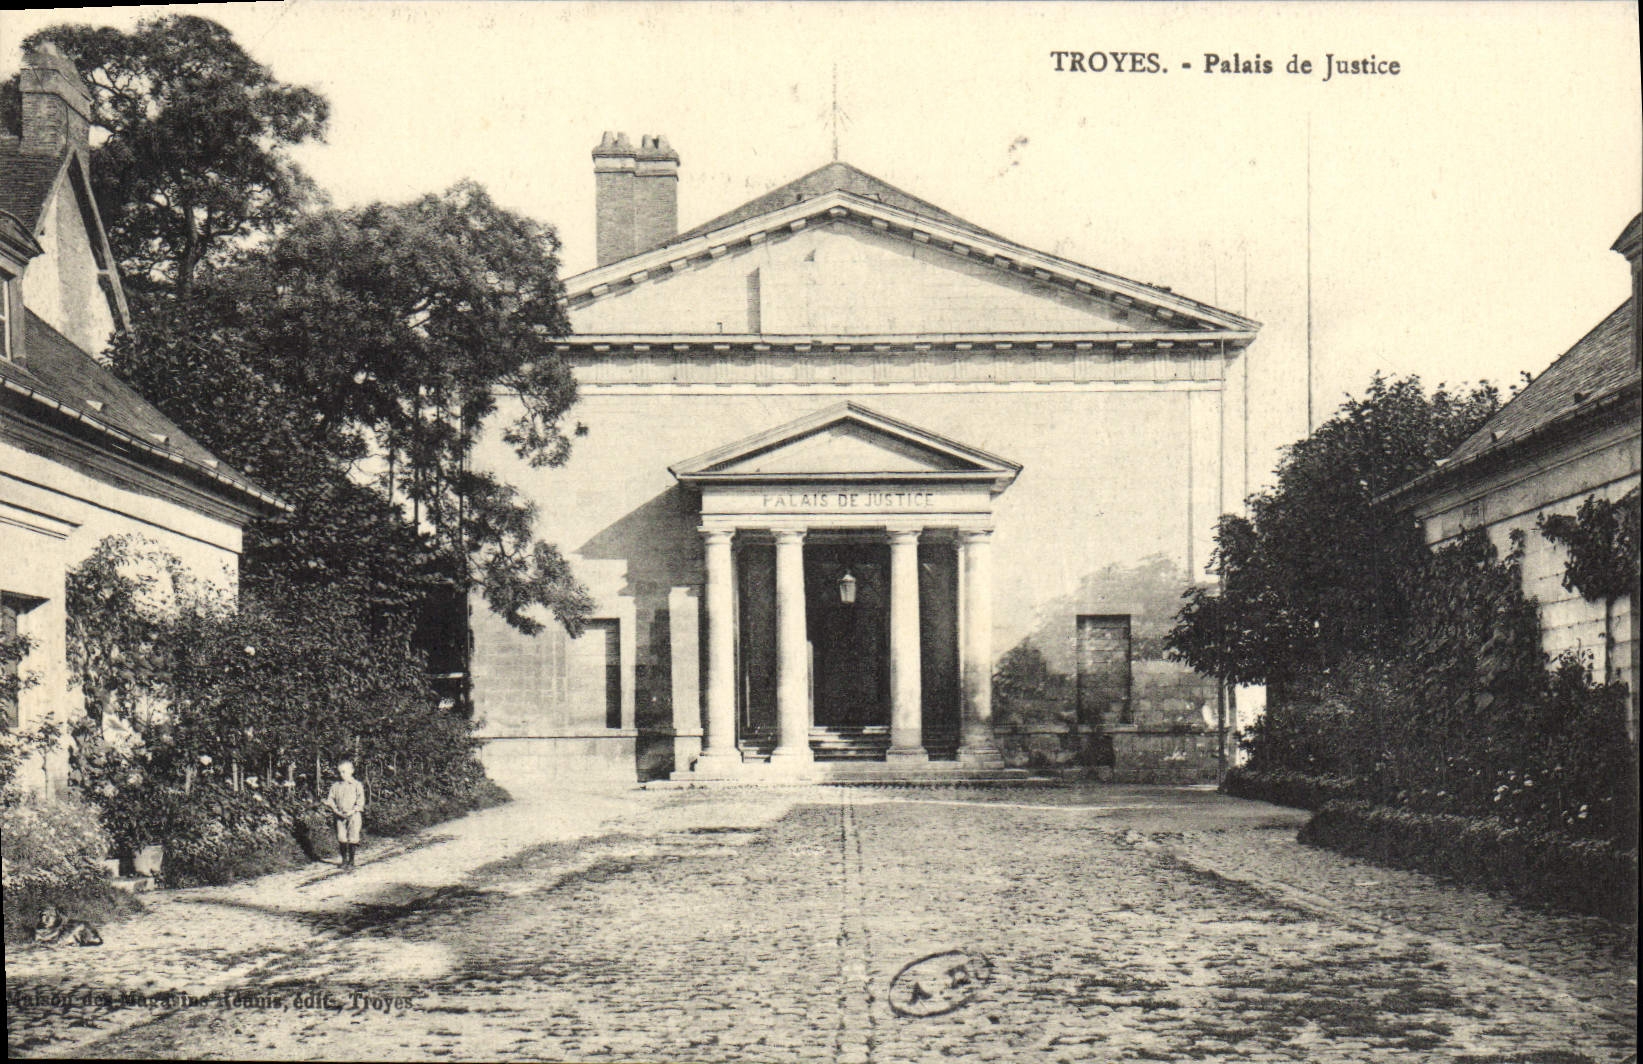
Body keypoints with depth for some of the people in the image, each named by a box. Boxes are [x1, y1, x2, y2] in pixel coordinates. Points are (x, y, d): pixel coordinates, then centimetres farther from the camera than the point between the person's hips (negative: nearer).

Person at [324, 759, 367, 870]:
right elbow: (330, 800, 9)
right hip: (340, 815, 3)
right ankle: (344, 860, 14)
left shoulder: (357, 785, -1)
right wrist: (335, 810, -7)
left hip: (354, 815, -3)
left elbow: (360, 801, -6)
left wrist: (352, 811, -17)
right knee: (341, 838, 2)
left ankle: (351, 861, 6)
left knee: (352, 838, -5)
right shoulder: (335, 786, 9)